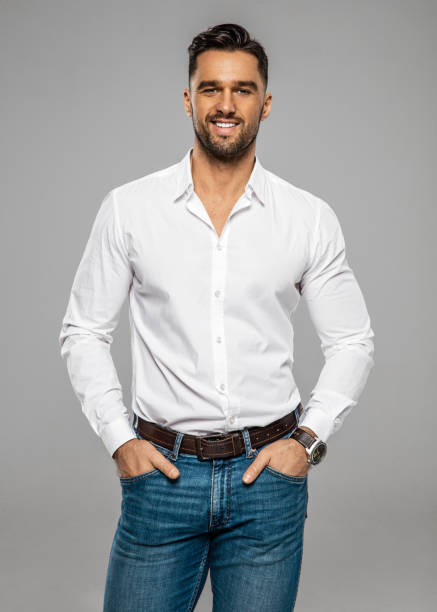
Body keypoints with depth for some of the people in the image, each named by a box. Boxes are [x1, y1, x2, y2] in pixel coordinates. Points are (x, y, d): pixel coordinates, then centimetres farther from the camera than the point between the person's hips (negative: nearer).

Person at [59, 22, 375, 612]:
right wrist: (120, 439, -2)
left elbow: (352, 341, 7)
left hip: (268, 473, 1)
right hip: (161, 471, 0)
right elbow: (84, 332, 5)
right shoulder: (128, 209, -1)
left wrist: (308, 439, -3)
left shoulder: (311, 218, -1)